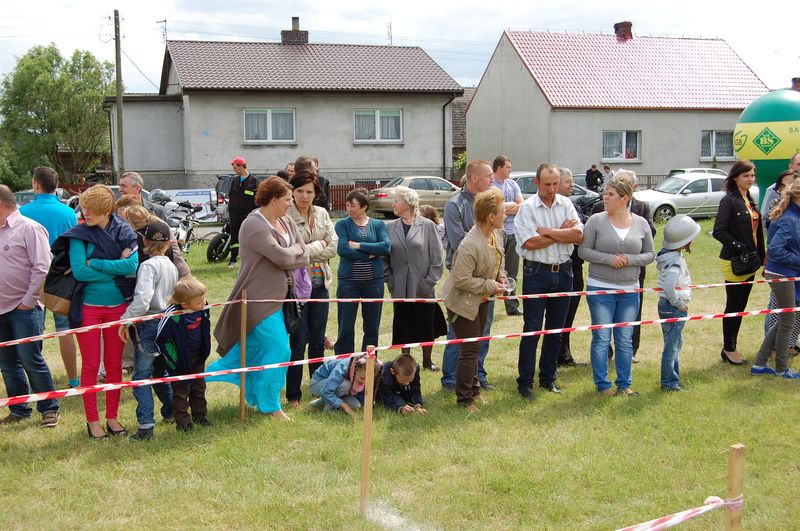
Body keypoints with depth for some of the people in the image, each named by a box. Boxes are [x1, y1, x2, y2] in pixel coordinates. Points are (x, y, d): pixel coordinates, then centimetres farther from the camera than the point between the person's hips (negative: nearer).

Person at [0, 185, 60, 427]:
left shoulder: (28, 228, -9)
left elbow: (42, 268, -14)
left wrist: (28, 301, -14)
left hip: (24, 309, -7)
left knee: (31, 360, -5)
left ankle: (49, 408, 8)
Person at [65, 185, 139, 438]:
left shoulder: (124, 232, -2)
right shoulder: (79, 234, -7)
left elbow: (133, 265, -16)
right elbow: (79, 271, -17)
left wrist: (94, 263, -17)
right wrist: (117, 269, -14)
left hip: (118, 307, 2)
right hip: (88, 307, -2)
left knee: (114, 364, 10)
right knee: (91, 365, 4)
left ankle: (112, 417, 23)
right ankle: (92, 420, 16)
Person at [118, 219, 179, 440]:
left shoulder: (149, 265, -15)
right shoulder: (172, 266, 9)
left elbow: (142, 300, -25)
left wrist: (125, 320, -18)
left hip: (148, 324, -7)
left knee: (142, 376, -1)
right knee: (160, 373, 23)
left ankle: (146, 425, -5)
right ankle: (173, 412, 34)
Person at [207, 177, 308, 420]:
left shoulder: (286, 222, 8)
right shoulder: (254, 226, -18)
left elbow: (304, 256, 3)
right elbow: (283, 257, -24)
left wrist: (288, 255, -14)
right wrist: (296, 249, -5)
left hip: (277, 297, 8)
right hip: (260, 299, -8)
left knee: (251, 347, 16)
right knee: (278, 349, -6)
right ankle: (270, 405, 9)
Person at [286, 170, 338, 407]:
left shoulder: (322, 214, 8)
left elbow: (333, 247, 2)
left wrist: (306, 250, -9)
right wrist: (319, 245, -6)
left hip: (320, 283, 5)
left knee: (318, 339, 14)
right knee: (298, 341, -2)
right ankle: (293, 395, 9)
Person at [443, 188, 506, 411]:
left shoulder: (496, 233, -4)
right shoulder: (470, 246, -33)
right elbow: (461, 280, -30)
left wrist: (500, 276, -1)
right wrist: (490, 286, -23)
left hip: (481, 300, 9)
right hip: (464, 302, -9)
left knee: (475, 347, 21)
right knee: (469, 351, -2)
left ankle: (473, 388, 38)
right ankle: (465, 399, 11)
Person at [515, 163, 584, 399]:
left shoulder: (566, 204, 5)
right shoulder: (527, 208, -7)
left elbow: (578, 235, -8)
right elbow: (530, 242, -19)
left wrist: (547, 231, -15)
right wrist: (563, 233, -10)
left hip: (563, 271, 4)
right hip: (536, 272, -4)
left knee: (556, 330, 12)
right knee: (532, 330, -3)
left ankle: (548, 378, 25)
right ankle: (525, 382, 5)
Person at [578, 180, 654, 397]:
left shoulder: (641, 223, 3)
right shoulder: (596, 220, -4)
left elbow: (650, 254, 6)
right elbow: (583, 250, -5)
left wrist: (630, 260, -12)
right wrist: (609, 259, -17)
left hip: (630, 290, 2)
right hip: (600, 288, -2)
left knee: (625, 339, 10)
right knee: (601, 338, 1)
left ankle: (624, 383, 22)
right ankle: (602, 384, 13)